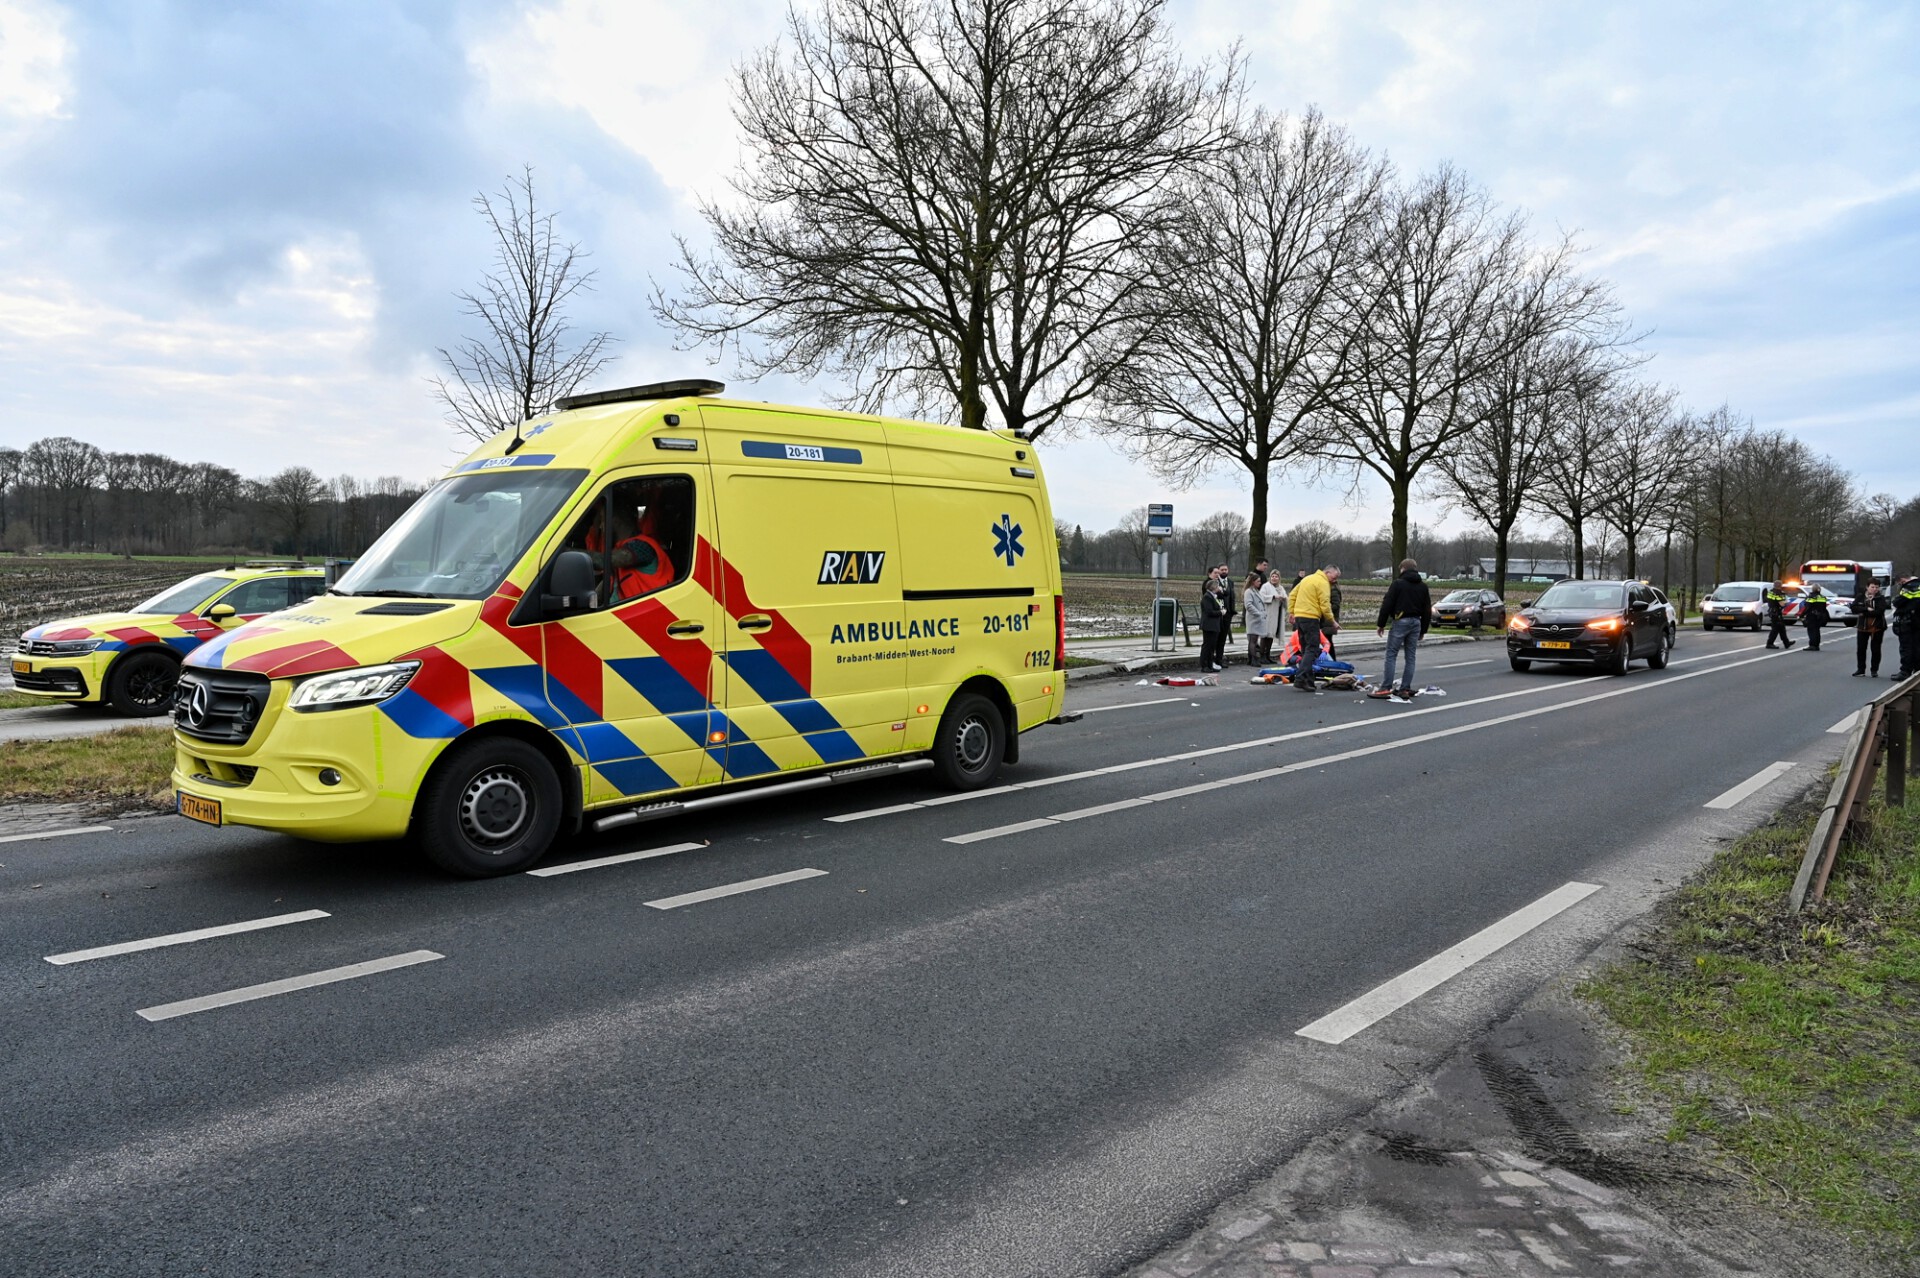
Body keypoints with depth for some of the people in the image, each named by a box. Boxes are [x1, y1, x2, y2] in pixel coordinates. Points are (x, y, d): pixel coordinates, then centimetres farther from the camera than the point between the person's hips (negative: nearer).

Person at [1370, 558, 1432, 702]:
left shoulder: (1398, 583, -6)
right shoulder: (1423, 587, 12)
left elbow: (1387, 605, -10)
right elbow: (1427, 610, 15)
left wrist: (1381, 624, -3)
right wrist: (1423, 630, 20)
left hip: (1400, 621, -6)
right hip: (1416, 623, 6)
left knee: (1391, 655, -4)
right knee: (1410, 657, 9)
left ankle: (1386, 688, -8)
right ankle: (1405, 689, 8)